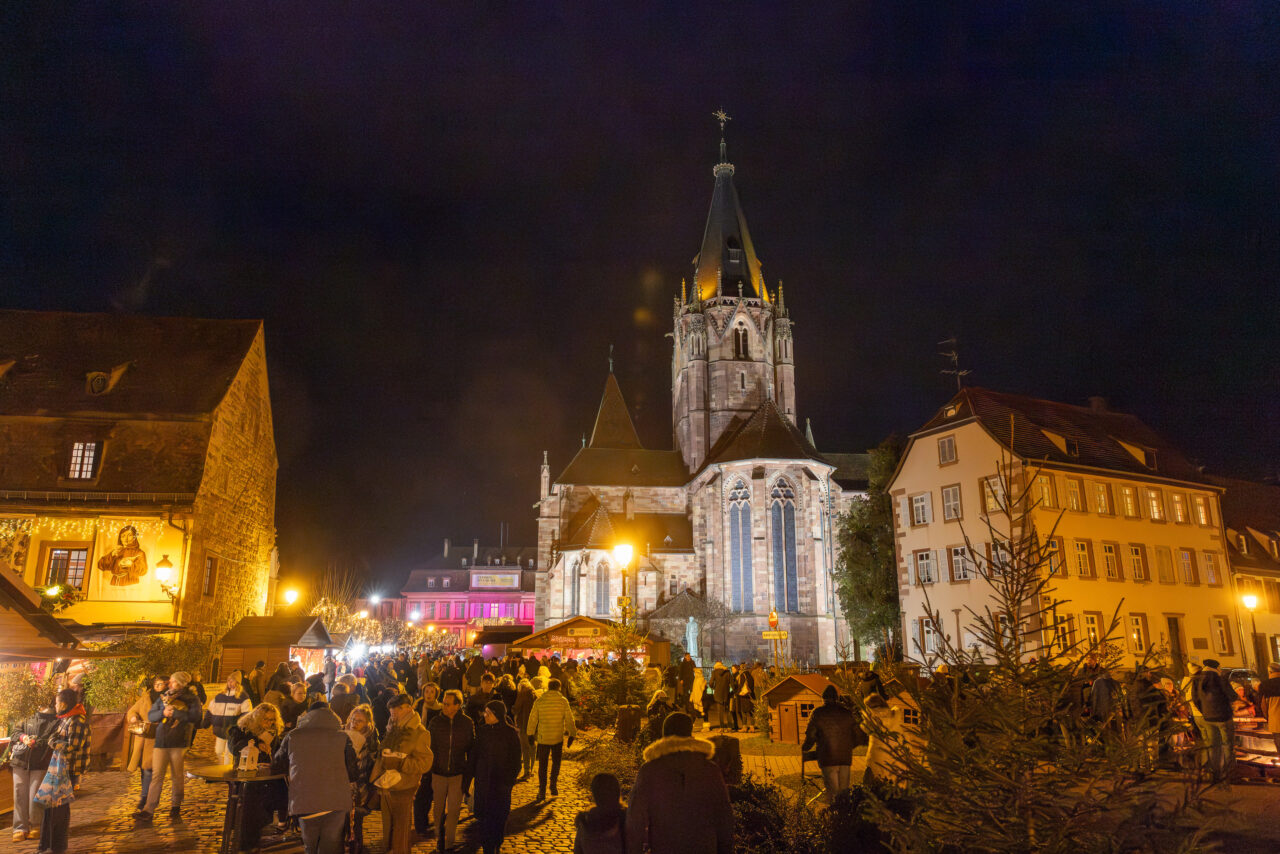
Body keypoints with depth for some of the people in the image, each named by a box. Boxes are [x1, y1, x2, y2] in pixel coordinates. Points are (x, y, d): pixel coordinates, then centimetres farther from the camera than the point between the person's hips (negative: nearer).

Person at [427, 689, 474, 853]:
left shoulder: (467, 723, -7)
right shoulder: (436, 721, -6)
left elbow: (471, 748, 2)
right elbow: (428, 746, 1)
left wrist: (468, 771, 0)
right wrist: (428, 769, -1)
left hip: (458, 774, -1)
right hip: (438, 773, 1)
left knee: (453, 809, 5)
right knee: (439, 809, 14)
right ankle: (439, 838, 34)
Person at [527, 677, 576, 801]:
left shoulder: (539, 701, -3)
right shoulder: (563, 701, -4)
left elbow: (532, 719, 2)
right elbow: (569, 719, -2)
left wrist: (531, 734, 11)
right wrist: (571, 734, 7)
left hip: (543, 737, 0)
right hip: (558, 737, 0)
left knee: (542, 764, 8)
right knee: (556, 762, 18)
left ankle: (542, 791, 6)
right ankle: (553, 785, 12)